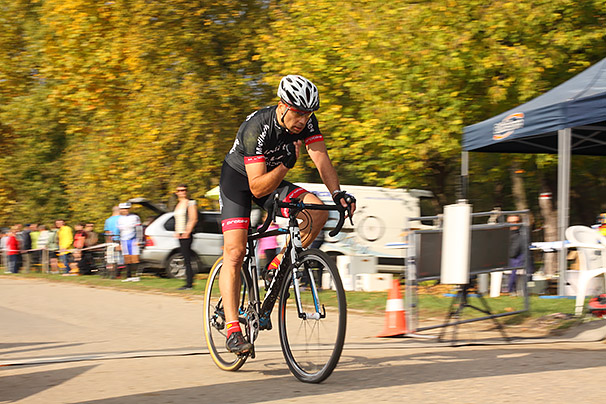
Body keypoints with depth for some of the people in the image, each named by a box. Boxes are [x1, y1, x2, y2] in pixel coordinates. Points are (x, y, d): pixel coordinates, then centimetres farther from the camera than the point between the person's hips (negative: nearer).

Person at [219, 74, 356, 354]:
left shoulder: (306, 121, -17)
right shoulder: (257, 127, -33)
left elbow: (321, 158, -21)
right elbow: (257, 187, -35)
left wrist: (338, 194, -36)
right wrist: (286, 165, -46)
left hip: (273, 179, 5)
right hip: (238, 180, -5)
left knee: (317, 211, -19)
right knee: (235, 252, -18)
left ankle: (280, 265, 0)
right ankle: (232, 330, -19)